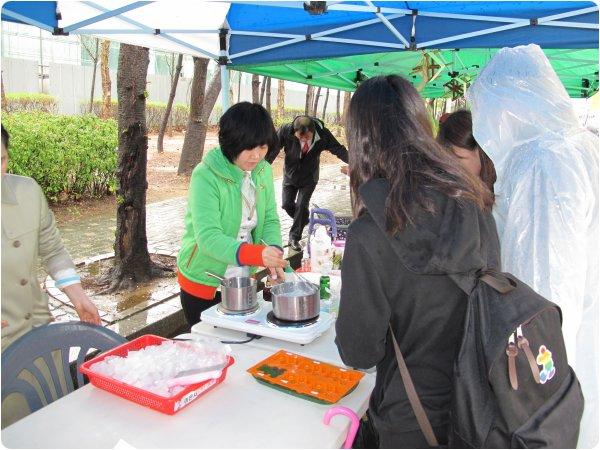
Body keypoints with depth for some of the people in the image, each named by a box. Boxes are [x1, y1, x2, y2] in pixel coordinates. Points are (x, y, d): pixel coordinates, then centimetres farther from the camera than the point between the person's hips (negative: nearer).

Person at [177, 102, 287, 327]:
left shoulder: (264, 171, -4)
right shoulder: (205, 176, -23)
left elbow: (270, 219, -2)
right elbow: (208, 237, -30)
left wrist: (274, 250, -24)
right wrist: (258, 254, -45)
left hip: (243, 281, 5)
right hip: (203, 285, -5)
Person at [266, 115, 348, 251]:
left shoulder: (322, 134, -25)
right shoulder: (285, 131, -28)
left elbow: (339, 149, -13)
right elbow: (272, 150, -20)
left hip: (309, 178, -1)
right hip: (290, 175, 1)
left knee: (302, 206, -9)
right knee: (286, 204, 2)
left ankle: (294, 238, 6)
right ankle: (303, 220, 33)